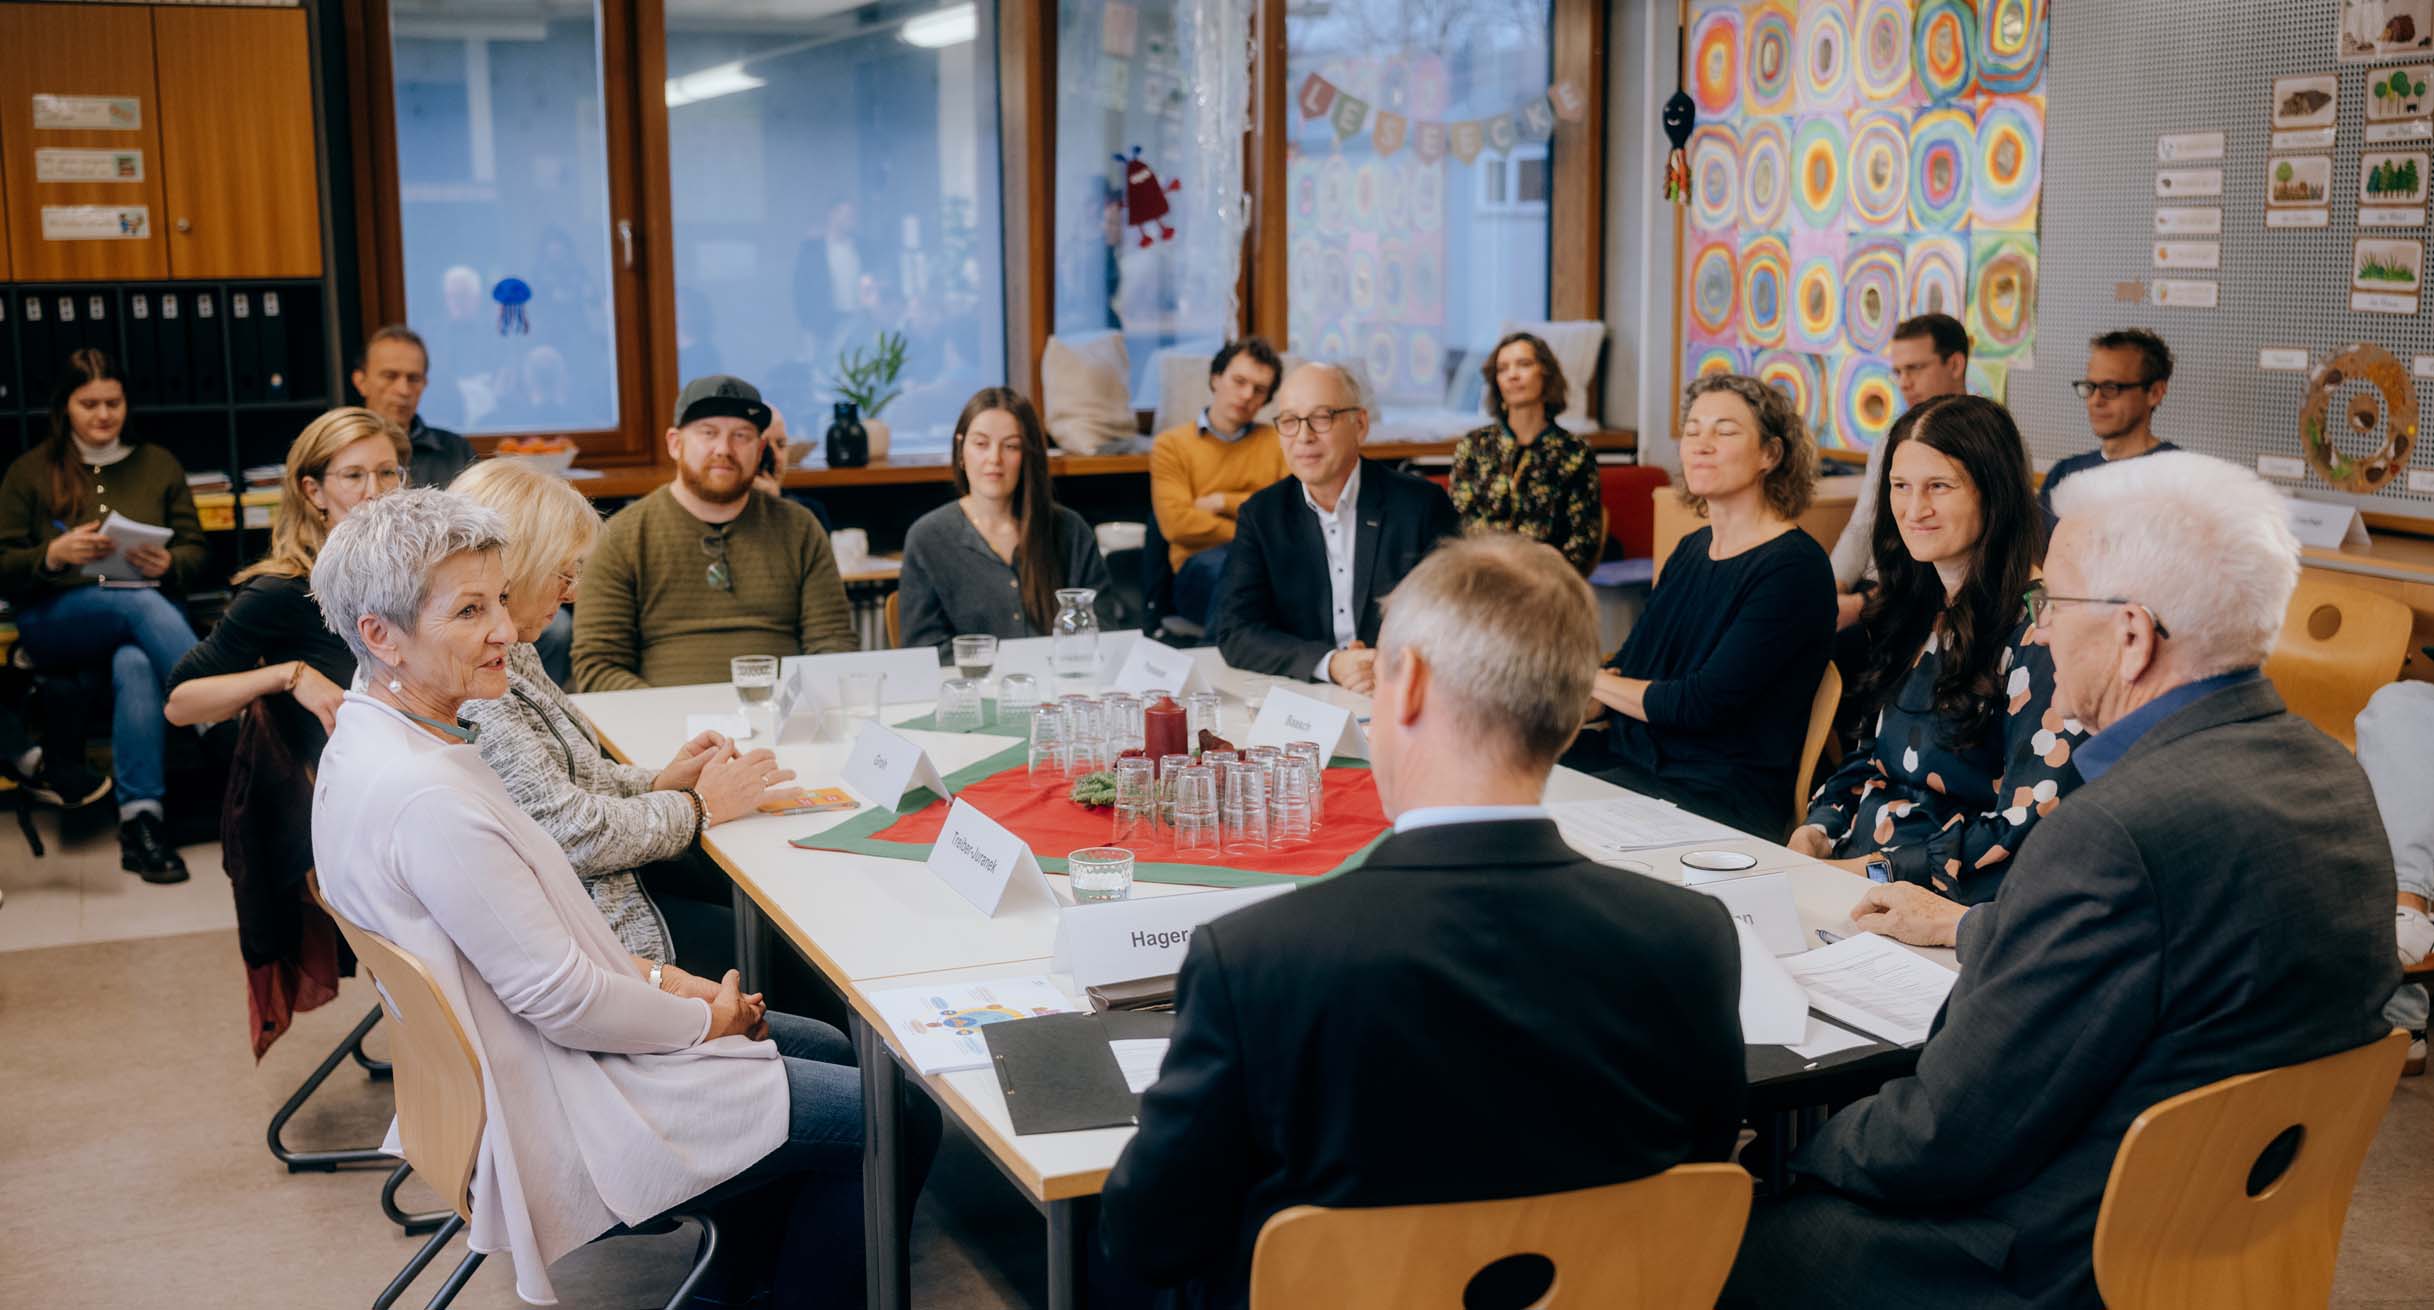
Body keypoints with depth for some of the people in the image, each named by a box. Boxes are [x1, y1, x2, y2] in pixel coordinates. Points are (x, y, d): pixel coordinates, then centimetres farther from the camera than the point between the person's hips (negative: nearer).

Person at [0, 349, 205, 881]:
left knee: (136, 665, -38)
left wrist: (168, 564, -11)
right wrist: (54, 555, -15)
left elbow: (195, 552, 13)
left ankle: (141, 821, -43)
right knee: (143, 606, -38)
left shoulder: (159, 464, 18)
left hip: (149, 608, 1)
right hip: (56, 622, -1)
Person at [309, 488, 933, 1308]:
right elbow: (562, 1000, -25)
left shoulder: (369, 743, 2)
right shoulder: (424, 796, -30)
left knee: (827, 1049, 23)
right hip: (555, 1115, -10)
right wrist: (701, 1019, -9)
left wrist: (656, 977, 4)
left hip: (509, 1063, 10)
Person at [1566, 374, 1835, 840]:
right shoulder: (1690, 551, 15)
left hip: (1725, 792, -7)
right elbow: (1625, 665, 13)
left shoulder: (1793, 567, -11)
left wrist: (1595, 681, -4)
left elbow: (1705, 704, -17)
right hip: (1629, 756, 7)